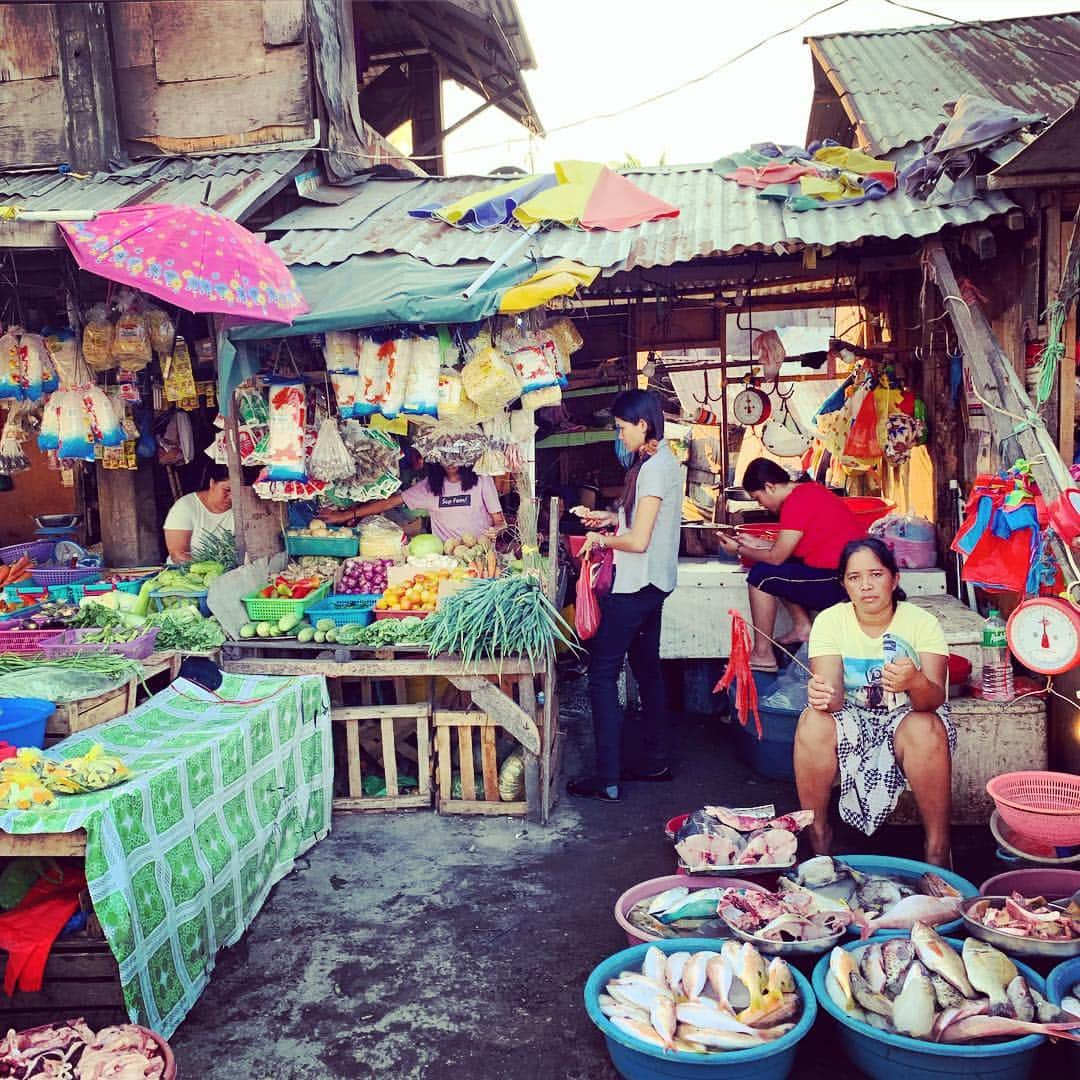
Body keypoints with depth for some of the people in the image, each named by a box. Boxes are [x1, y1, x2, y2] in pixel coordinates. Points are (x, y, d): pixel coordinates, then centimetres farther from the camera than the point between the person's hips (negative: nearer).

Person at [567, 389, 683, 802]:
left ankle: (606, 779, -3)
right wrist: (613, 518, 14)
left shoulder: (652, 467, -19)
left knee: (602, 672, -6)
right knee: (647, 668, 17)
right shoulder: (664, 461, 12)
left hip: (636, 585, -11)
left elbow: (638, 540, -22)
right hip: (652, 582, 11)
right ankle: (654, 760, 28)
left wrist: (602, 539, -6)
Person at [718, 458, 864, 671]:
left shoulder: (796, 503, -18)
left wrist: (740, 550, 1)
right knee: (778, 568, 18)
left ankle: (763, 654, -2)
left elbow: (776, 557, -13)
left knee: (760, 576, -8)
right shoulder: (808, 489, 12)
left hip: (840, 583, -10)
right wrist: (752, 545, 15)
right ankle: (802, 627, 11)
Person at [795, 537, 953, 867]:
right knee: (812, 723, -31)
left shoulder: (922, 622, -11)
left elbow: (935, 698, -23)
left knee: (926, 729, -35)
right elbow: (833, 696, -20)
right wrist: (821, 696, -46)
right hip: (852, 719, 1)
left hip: (906, 717, -1)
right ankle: (818, 837, -12)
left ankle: (938, 846, -17)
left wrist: (915, 682, -47)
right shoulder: (830, 621, -9)